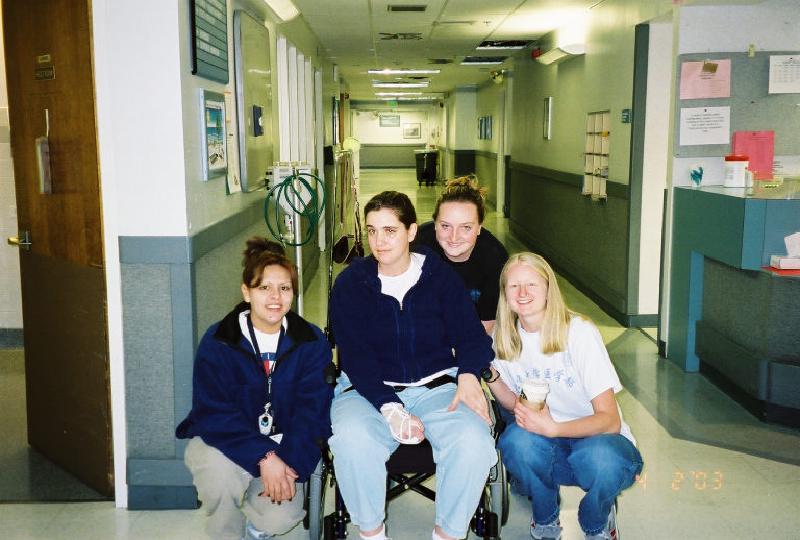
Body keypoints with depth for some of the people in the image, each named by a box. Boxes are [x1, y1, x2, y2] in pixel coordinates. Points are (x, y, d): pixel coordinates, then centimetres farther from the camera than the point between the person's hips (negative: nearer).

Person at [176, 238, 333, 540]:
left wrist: (290, 464, -26)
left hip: (282, 444, 1)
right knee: (220, 473, -34)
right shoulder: (217, 342, -12)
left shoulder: (311, 342, -6)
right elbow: (213, 413, -18)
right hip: (224, 440, -1)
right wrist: (264, 457, -30)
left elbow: (312, 410, -10)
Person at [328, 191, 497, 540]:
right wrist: (390, 409, -23)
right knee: (351, 439, -33)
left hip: (437, 385, 1)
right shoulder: (350, 283, 1)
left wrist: (468, 374, -21)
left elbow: (470, 335, 2)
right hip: (369, 390, -1)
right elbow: (356, 357, -8)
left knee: (473, 441, -28)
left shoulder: (440, 276, 5)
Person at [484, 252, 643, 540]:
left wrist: (553, 428, -34)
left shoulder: (578, 332, -16)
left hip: (598, 437, -3)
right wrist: (489, 374, -13)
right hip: (545, 447, 3)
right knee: (516, 440, -31)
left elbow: (610, 419, -18)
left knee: (603, 459, -38)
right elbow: (516, 407, 4)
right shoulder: (504, 338, -1)